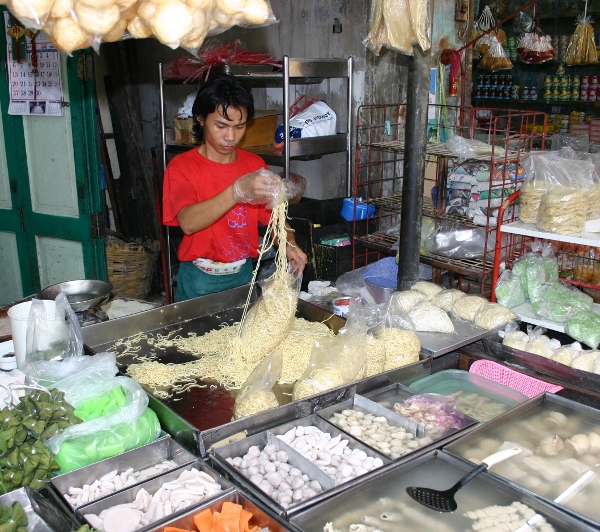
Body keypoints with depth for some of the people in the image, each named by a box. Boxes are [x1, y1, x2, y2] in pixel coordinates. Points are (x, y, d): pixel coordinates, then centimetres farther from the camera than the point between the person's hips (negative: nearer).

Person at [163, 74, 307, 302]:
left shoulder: (255, 165, 2)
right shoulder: (181, 167, -11)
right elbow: (187, 222, -28)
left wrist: (289, 244, -24)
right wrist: (238, 191, -42)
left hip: (244, 274, 4)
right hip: (200, 281, -3)